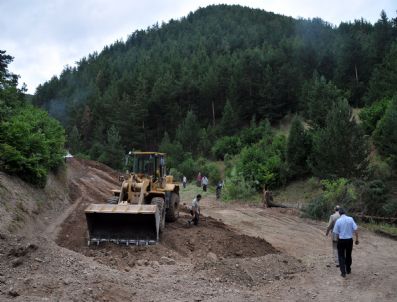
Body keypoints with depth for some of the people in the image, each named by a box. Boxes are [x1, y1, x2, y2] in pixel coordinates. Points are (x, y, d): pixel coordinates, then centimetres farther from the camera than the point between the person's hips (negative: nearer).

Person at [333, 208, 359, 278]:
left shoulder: (338, 221, -9)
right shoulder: (351, 219, -5)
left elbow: (336, 233, -4)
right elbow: (356, 229, -8)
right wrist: (357, 239, 0)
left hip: (341, 240, -2)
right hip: (349, 240, 2)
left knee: (341, 256, 9)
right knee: (348, 255, 20)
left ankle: (343, 272, 2)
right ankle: (348, 270, 34)